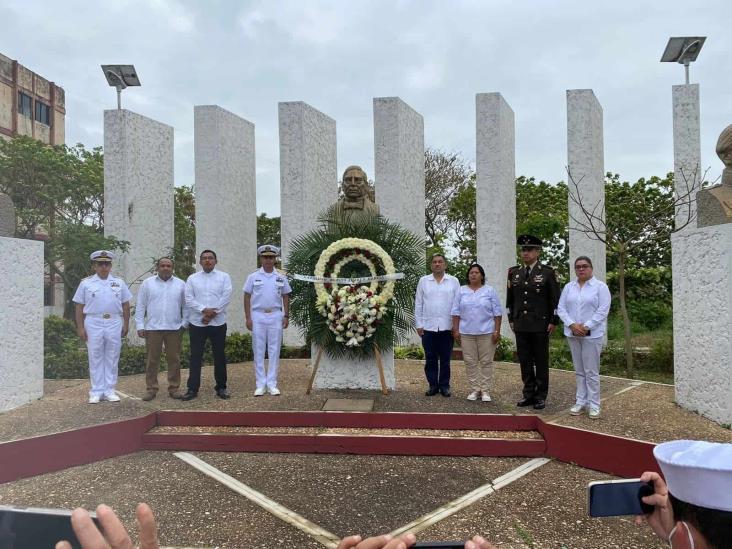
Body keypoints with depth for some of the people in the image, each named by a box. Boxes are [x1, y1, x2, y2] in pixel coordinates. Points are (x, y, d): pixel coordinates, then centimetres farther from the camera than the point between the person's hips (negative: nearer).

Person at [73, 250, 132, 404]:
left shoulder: (119, 283, 9)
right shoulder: (86, 283, 4)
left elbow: (125, 305, 11)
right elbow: (79, 307, 4)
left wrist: (126, 324, 6)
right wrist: (80, 327, -2)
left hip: (114, 324, 1)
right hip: (93, 324, -1)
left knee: (112, 359, 5)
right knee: (95, 358, 4)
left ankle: (109, 391, 13)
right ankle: (96, 392, 12)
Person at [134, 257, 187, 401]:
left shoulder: (180, 284, 7)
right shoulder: (147, 283, 6)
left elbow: (186, 306, 8)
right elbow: (140, 306, 5)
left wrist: (185, 323, -1)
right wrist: (140, 326, -1)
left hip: (174, 328, 1)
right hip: (153, 328, 0)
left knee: (174, 359, 4)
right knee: (152, 360, 3)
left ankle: (174, 388, 14)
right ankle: (151, 389, 12)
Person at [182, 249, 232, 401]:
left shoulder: (224, 277, 5)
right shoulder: (192, 278, 8)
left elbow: (226, 297, -6)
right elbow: (188, 299, -3)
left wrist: (213, 312, -14)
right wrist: (205, 310, -16)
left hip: (218, 323, -1)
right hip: (197, 323, 1)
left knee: (219, 356, 6)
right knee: (195, 356, 3)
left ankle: (221, 387, 16)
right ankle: (192, 389, 9)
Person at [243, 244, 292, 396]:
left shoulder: (281, 277, 6)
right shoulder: (253, 276, 2)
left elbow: (286, 297, 11)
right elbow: (247, 297, 3)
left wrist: (286, 316, 4)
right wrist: (248, 317, -3)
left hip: (275, 316, 1)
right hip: (258, 316, -1)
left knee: (274, 350, 3)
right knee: (258, 351, 3)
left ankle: (272, 384, 11)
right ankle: (260, 385, 11)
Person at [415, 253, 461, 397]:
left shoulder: (453, 281, 4)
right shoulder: (423, 281, 6)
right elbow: (418, 304, 6)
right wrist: (419, 325, 1)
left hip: (447, 327, -1)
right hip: (428, 327, 1)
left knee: (445, 359, 7)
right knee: (430, 359, 6)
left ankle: (444, 385, 17)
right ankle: (433, 385, 17)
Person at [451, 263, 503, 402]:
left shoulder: (490, 291, 3)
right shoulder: (461, 291, 6)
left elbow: (497, 312, 1)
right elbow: (456, 312, 6)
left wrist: (497, 331, -6)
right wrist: (456, 330, 0)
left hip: (486, 332, -1)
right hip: (466, 333, 2)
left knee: (486, 362, 2)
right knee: (470, 362, 4)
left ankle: (485, 390, 10)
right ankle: (475, 389, 14)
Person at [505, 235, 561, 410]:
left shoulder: (548, 272, -3)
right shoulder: (513, 272, 8)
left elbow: (555, 299, -3)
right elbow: (510, 298, 14)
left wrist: (554, 321, -7)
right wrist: (511, 319, 11)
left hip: (541, 325, -4)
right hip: (521, 326, 4)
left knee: (541, 362, 5)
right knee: (525, 361, 8)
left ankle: (541, 396, 14)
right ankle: (529, 394, 18)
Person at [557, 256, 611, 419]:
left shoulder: (600, 286, -1)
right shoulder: (569, 287, 10)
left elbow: (603, 310, -9)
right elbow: (561, 308, 4)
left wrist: (586, 327, -16)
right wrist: (572, 324, -11)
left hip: (592, 334, -4)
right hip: (573, 334, 4)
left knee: (591, 371, -2)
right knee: (579, 370, 9)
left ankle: (594, 405, 6)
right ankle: (581, 401, 15)